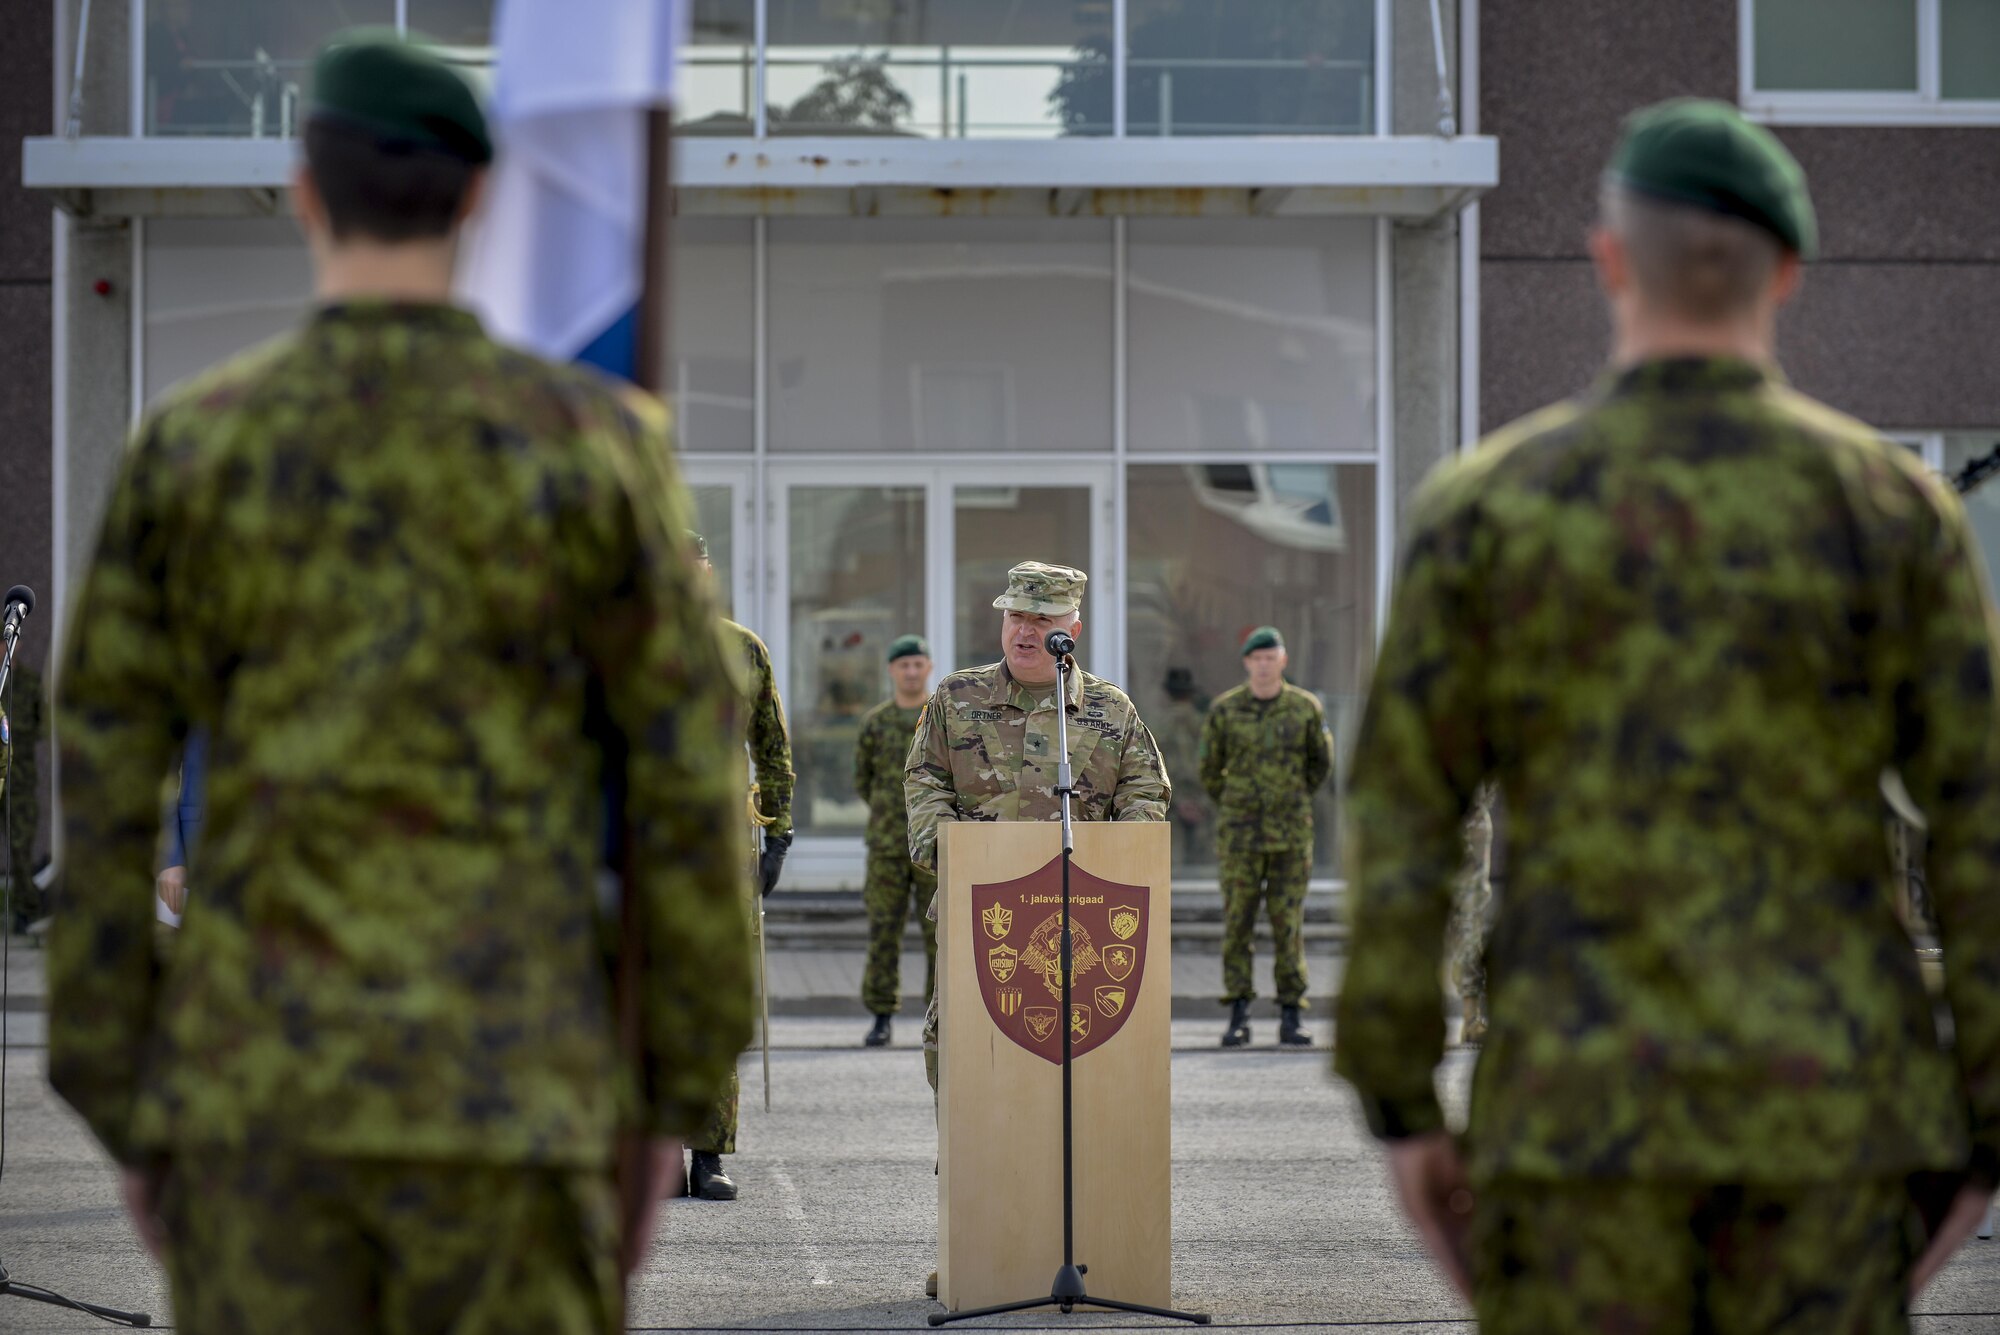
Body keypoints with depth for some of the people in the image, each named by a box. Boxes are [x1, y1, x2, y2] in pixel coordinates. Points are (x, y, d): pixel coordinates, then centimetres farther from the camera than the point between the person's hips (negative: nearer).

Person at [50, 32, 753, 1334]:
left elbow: (100, 806, 2)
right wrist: (675, 1104, 8)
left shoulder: (188, 446, 1)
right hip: (506, 1101, -1)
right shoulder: (589, 440, -3)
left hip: (264, 1088, 2)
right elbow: (685, 792, -2)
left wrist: (125, 1124, 11)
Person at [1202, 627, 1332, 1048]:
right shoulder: (1224, 709, -2)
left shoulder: (1306, 708, -1)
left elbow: (1321, 762, 14)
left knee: (1288, 923, 0)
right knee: (1237, 922, -2)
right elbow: (1210, 769, 11)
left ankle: (1291, 1018, 5)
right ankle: (1238, 1018, 2)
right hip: (1240, 836, 0)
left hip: (1291, 835, 0)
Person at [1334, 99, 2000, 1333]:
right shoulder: (1897, 504, 0)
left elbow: (1401, 827, -3)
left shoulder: (1487, 502, -1)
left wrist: (1402, 1112, 5)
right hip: (1826, 1096, 1)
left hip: (1589, 1098, -1)